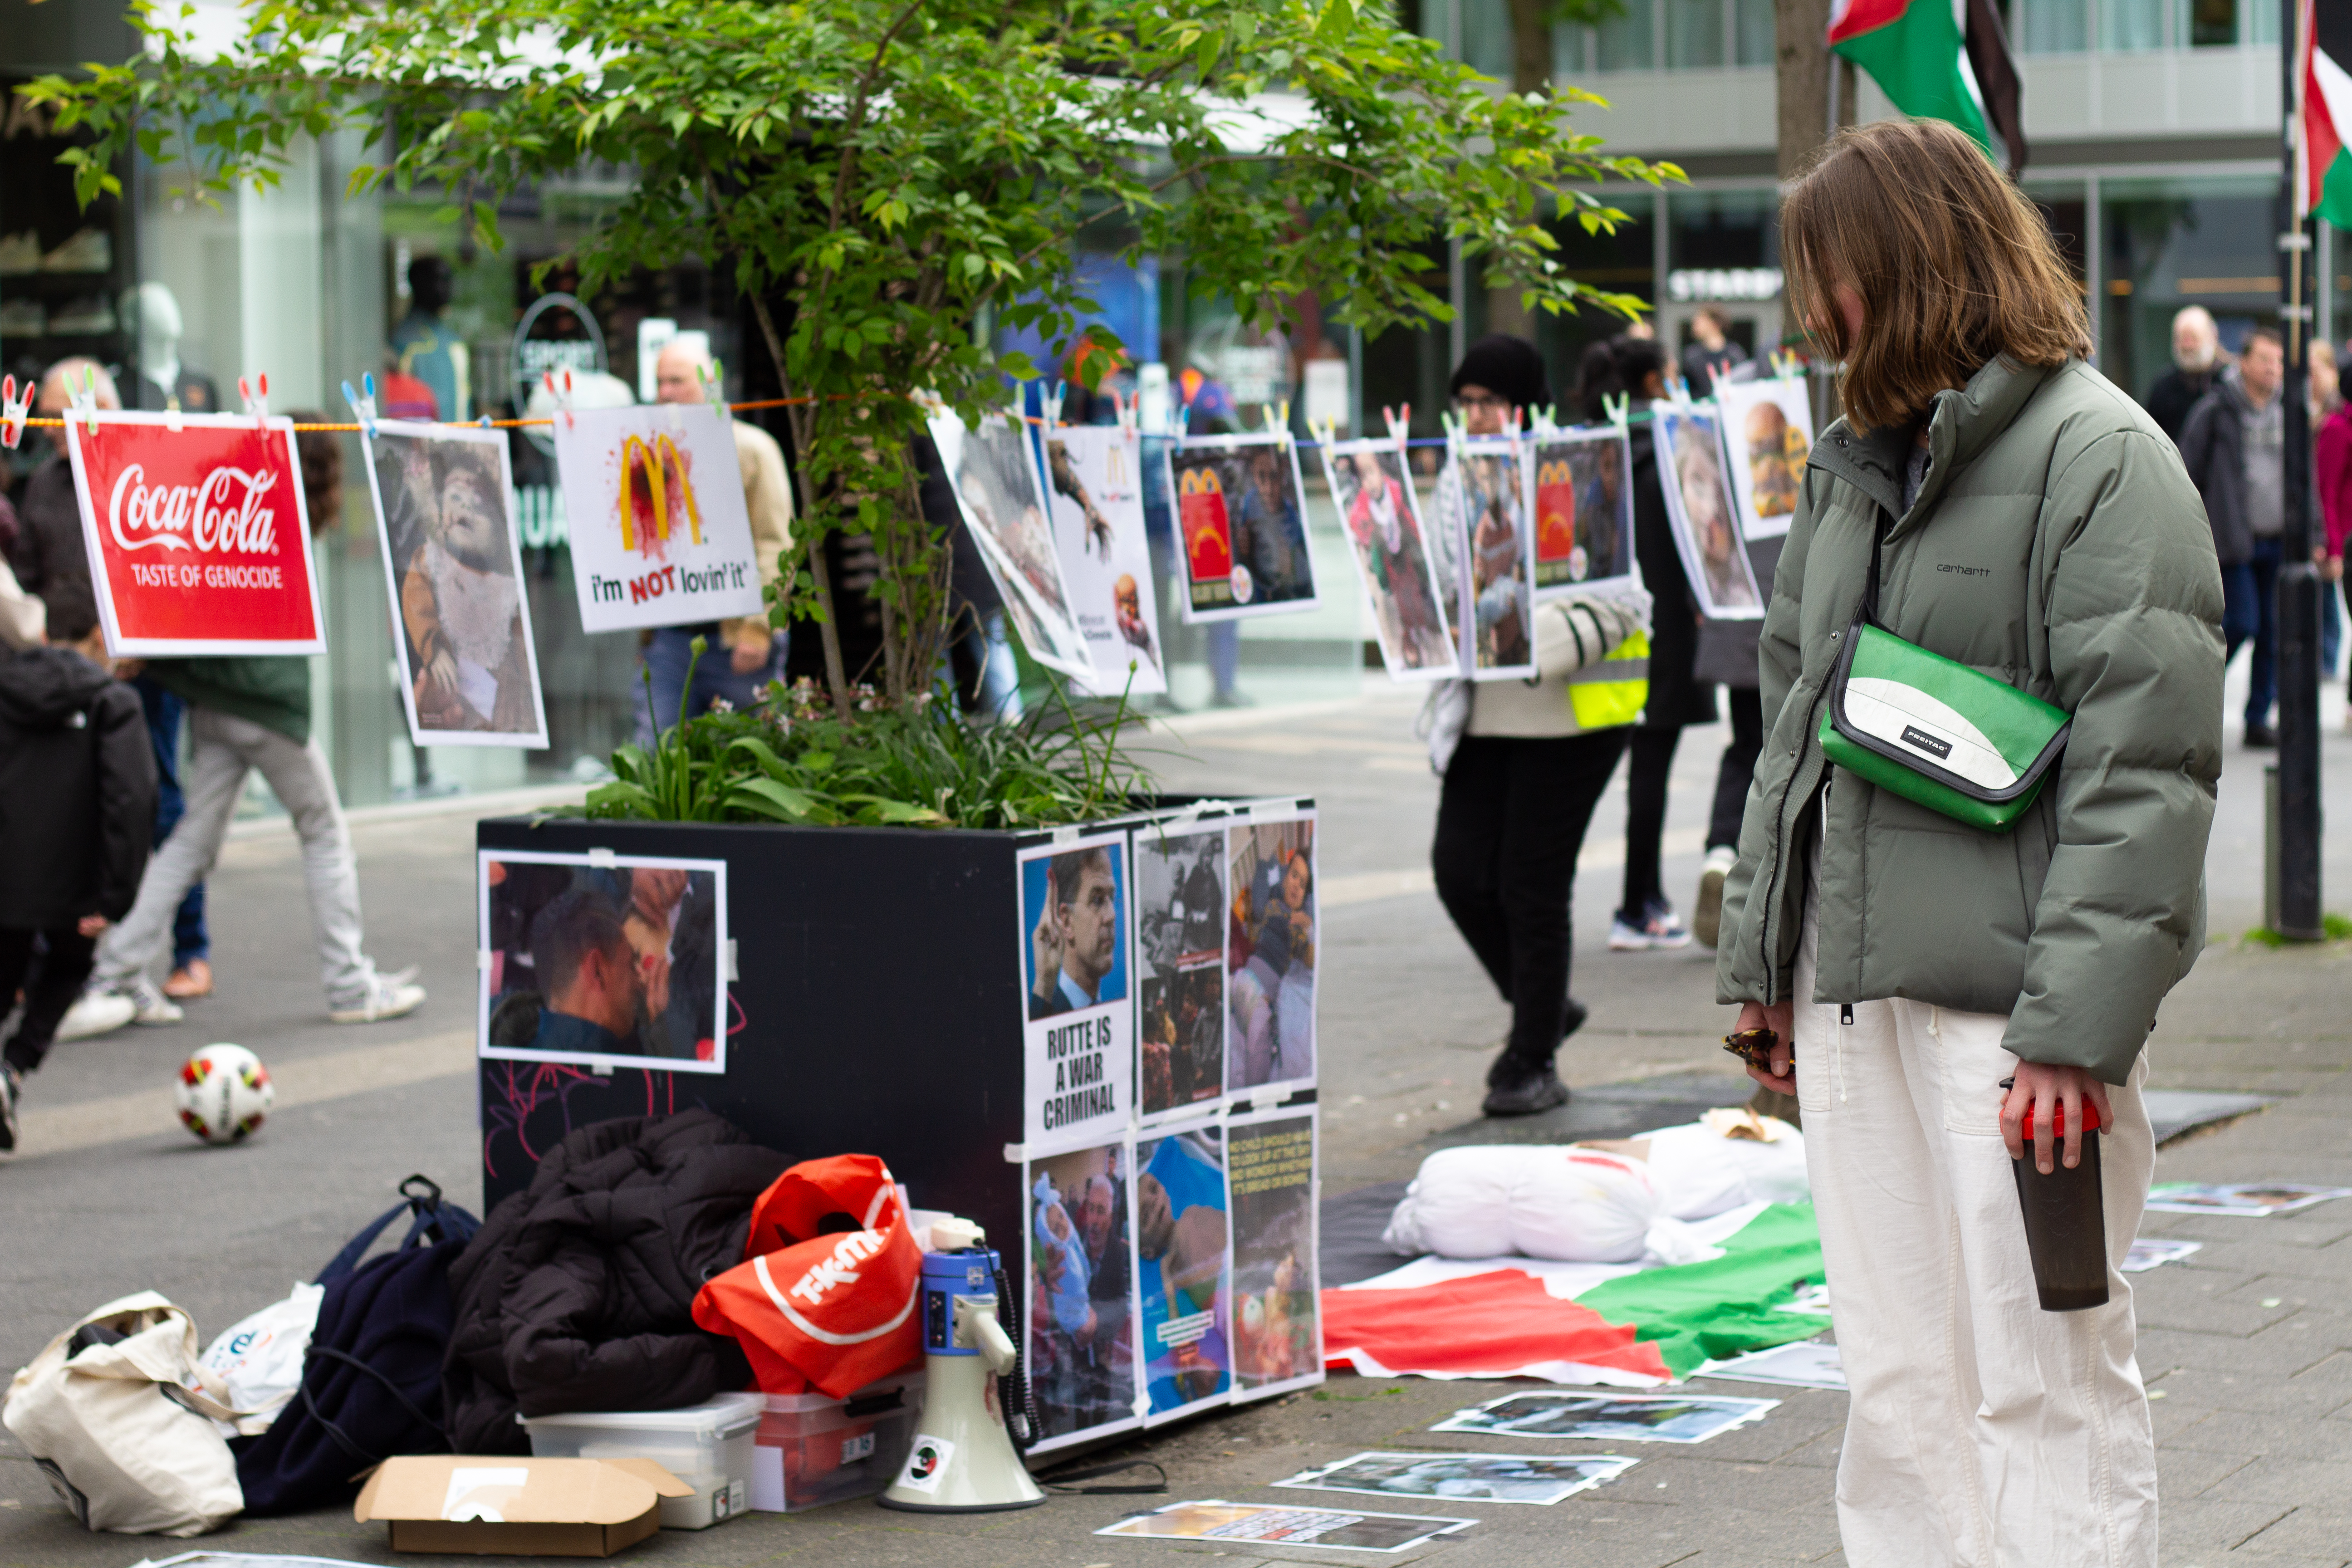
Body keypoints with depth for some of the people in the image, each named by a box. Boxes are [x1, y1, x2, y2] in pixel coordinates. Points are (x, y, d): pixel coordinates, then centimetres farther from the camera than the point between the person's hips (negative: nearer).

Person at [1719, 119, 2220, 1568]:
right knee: (1896, 1386, 11)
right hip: (1851, 994, 8)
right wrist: (1761, 954, 17)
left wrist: (2077, 1021, -20)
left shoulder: (2101, 455, -9)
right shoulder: (1859, 464, 17)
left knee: (2045, 1385, -4)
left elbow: (2143, 764, -15)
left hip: (2001, 994, -7)